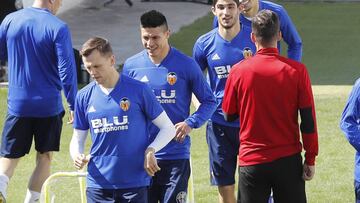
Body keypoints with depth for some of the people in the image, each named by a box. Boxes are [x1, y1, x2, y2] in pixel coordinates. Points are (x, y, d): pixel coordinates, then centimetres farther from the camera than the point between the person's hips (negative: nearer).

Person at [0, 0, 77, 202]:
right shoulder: (58, 28, -12)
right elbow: (67, 69, -13)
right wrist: (73, 105, -7)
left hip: (17, 104, 3)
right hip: (49, 105, -2)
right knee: (45, 157, 14)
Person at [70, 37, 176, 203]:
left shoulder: (138, 90, -4)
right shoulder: (84, 96, 5)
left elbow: (168, 128, 1)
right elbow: (78, 138, 15)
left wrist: (151, 150, -16)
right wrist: (77, 156, -7)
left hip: (134, 184, -3)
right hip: (98, 184, 3)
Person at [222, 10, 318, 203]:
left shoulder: (239, 70, -6)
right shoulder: (297, 70, -7)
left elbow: (229, 115, 5)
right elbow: (308, 120, -5)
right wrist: (310, 159, 3)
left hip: (251, 161, 0)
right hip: (288, 159, 0)